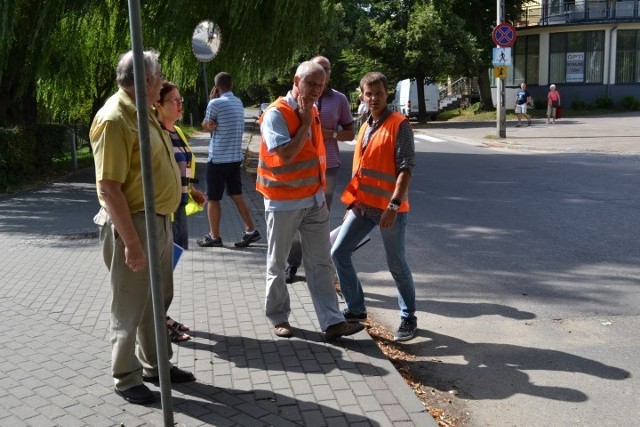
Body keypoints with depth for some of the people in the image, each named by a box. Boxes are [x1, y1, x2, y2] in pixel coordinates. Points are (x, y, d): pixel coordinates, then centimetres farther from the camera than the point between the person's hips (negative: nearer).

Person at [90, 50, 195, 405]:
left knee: (158, 300, 20)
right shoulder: (115, 120, -20)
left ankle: (155, 365, 35)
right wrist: (131, 241, -26)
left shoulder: (142, 112, 11)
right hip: (133, 224, -9)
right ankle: (127, 378, 21)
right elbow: (109, 187, -24)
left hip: (159, 221, 10)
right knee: (131, 306, 5)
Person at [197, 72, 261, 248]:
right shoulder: (239, 103, 9)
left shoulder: (215, 103, -13)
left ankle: (214, 237, 11)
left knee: (213, 199, 4)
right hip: (235, 157, 7)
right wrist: (214, 125, 0)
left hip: (218, 158, -7)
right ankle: (251, 231, 12)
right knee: (237, 195, 14)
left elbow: (205, 126, 1)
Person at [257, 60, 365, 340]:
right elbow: (286, 155, -25)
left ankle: (332, 322, 6)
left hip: (314, 199, 7)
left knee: (320, 263, 4)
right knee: (277, 264, 9)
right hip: (284, 202, -6)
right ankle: (278, 318, 24)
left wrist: (321, 191, 17)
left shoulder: (312, 111, 8)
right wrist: (305, 123, -19)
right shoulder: (276, 114, -15)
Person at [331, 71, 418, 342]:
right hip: (362, 205, 7)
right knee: (339, 253, 5)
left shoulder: (399, 125, -9)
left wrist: (394, 204, -23)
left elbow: (406, 168, -15)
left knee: (397, 266, 3)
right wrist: (352, 202, 18)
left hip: (389, 208, -7)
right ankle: (355, 309, 20)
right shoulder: (365, 127, 14)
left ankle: (408, 318, 22)